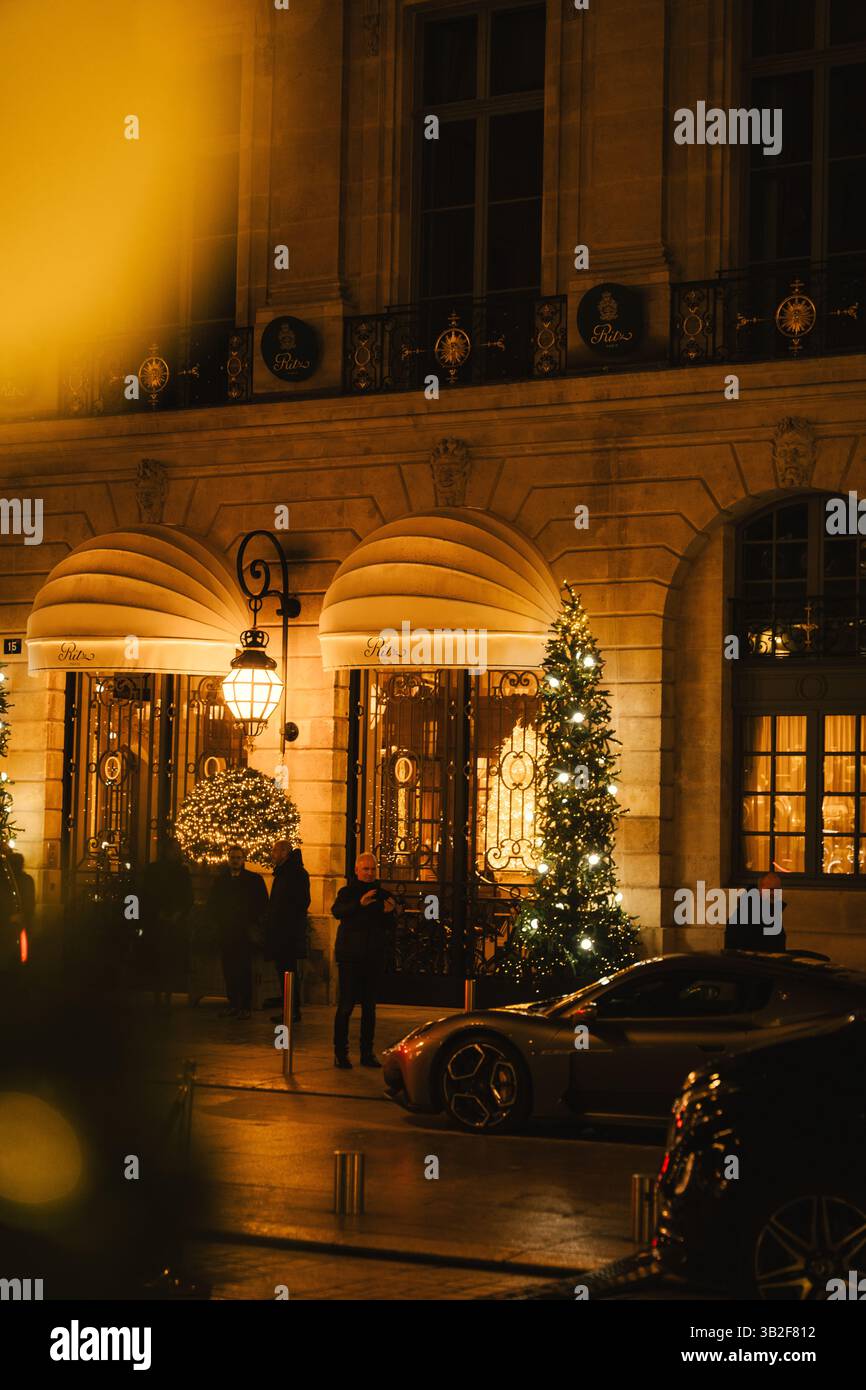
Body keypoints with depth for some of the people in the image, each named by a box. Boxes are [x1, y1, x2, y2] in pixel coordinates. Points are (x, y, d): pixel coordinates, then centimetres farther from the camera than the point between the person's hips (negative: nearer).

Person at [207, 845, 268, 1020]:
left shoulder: (254, 879, 4)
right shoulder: (220, 879, 13)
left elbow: (263, 904, 3)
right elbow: (212, 903, 19)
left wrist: (253, 923, -3)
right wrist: (219, 920, 6)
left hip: (245, 931, -3)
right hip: (226, 932, 3)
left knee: (244, 969, -6)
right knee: (229, 968, 2)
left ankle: (245, 1006, -5)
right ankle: (233, 1004, 7)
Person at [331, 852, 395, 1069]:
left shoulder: (382, 895, 11)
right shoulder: (347, 893, -1)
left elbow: (388, 927, 16)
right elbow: (337, 911, -22)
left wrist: (388, 912, -6)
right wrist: (360, 903, -39)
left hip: (374, 957, 4)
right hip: (350, 956, -4)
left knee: (369, 1007, 7)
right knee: (346, 1005, -6)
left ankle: (367, 1053, 13)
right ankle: (340, 1053, -2)